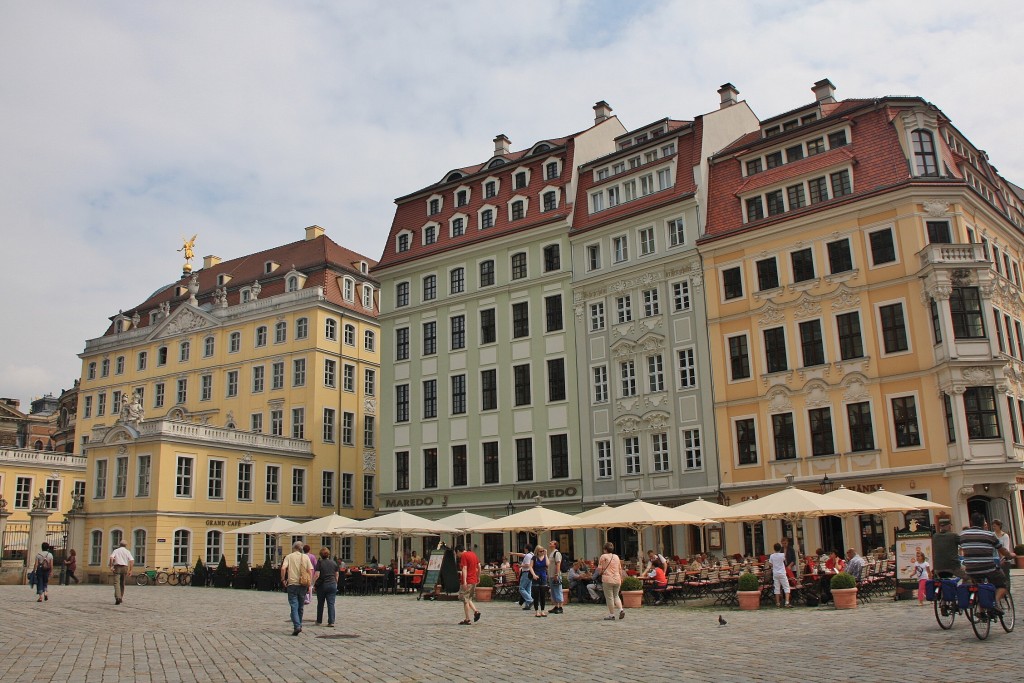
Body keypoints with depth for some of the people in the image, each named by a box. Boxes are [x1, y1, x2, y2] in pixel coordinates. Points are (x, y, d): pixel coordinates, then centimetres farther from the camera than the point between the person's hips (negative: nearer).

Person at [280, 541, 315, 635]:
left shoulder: (289, 556, 2)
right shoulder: (305, 557, 7)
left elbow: (283, 568, -12)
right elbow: (310, 570, -1)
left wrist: (283, 579, 0)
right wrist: (310, 582, 5)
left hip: (292, 584, -2)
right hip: (303, 585, 2)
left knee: (294, 606, -4)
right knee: (300, 606, 16)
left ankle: (297, 626, -18)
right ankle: (299, 625, 23)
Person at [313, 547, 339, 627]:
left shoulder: (319, 563, -5)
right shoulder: (334, 563, 6)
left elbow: (317, 575, -12)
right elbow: (336, 575, 10)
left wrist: (314, 583, 0)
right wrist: (335, 583, 20)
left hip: (322, 585, -2)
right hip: (332, 585, 2)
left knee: (320, 604, 13)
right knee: (331, 604, -1)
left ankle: (319, 621, 24)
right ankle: (331, 622, -9)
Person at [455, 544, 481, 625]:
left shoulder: (464, 556, -11)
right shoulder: (473, 554, 13)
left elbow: (464, 568, -21)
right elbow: (479, 566, 16)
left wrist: (464, 581, -26)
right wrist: (478, 577, 23)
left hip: (467, 581, -8)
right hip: (474, 580, 8)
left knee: (465, 600, 1)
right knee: (468, 599, 19)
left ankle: (468, 620, 2)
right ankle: (476, 611, 1)